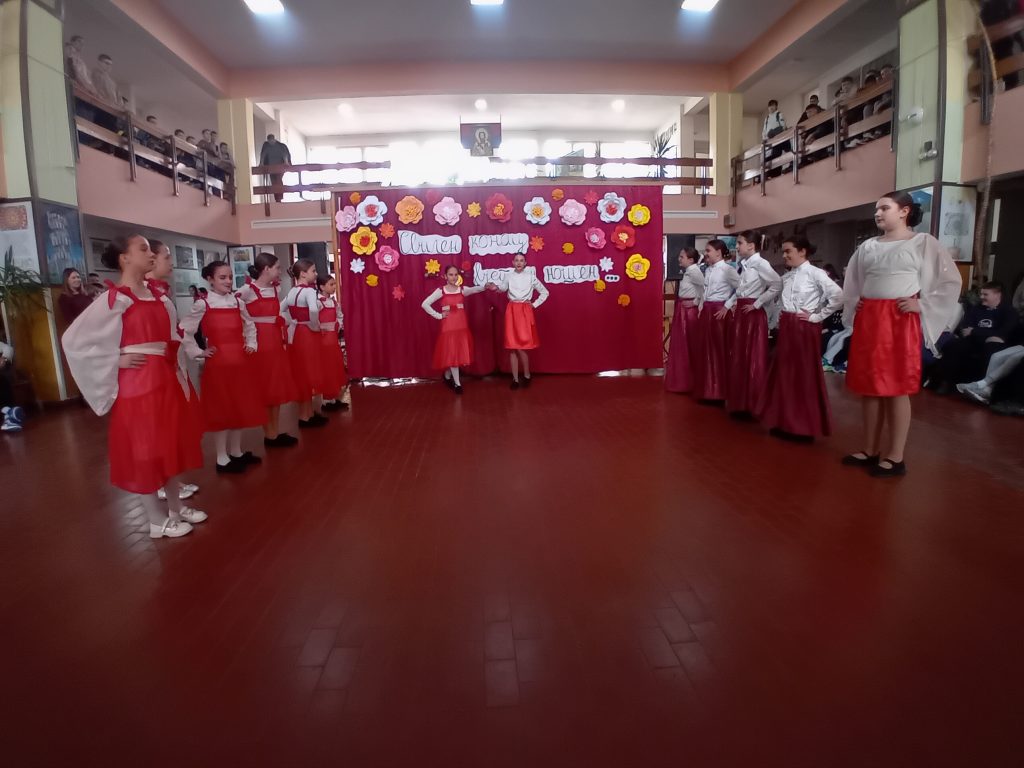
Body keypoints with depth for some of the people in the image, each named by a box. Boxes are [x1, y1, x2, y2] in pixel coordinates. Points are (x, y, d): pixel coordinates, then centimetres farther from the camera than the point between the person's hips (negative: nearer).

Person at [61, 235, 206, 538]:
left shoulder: (158, 297, 10)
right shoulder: (114, 299, -11)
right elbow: (73, 340, -13)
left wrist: (183, 364, 6)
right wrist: (117, 360, -12)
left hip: (166, 380, 7)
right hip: (137, 383, -7)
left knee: (171, 446, 15)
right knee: (145, 452, 4)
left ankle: (176, 508, 29)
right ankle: (157, 520, 17)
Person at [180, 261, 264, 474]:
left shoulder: (238, 302, 7)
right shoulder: (203, 305, -6)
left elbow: (250, 325, 20)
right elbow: (184, 331, -5)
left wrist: (251, 344, 7)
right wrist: (198, 352, -7)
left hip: (239, 360, 5)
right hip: (217, 362, -5)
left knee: (241, 406, 10)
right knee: (220, 408, 2)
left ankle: (236, 452, 25)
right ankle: (222, 458, 12)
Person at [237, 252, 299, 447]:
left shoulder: (274, 288, 11)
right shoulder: (247, 290, -11)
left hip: (276, 342, 7)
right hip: (259, 342, -7)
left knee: (277, 388, 10)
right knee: (264, 390, 0)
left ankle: (276, 432, 19)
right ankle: (269, 435, 9)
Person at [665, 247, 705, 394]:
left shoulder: (694, 271, -16)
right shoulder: (688, 271, 11)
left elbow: (705, 287, -27)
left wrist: (696, 301, -17)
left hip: (689, 311, -9)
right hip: (681, 310, 9)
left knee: (689, 346, 1)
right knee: (680, 345, 15)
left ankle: (689, 382, 13)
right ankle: (681, 380, 26)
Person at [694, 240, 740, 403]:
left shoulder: (727, 269, -10)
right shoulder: (707, 270, 14)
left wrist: (728, 306, -13)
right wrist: (701, 307, 9)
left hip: (719, 311, -8)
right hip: (705, 311, 8)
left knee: (720, 350, -1)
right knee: (705, 350, 10)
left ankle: (720, 391, 8)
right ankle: (707, 390, 20)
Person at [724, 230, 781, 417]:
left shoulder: (760, 263, -12)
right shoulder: (742, 265, 12)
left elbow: (777, 285, -20)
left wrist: (757, 304, -16)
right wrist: (728, 305, 5)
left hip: (754, 314, -8)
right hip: (739, 313, 8)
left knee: (753, 359, -1)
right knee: (737, 357, 11)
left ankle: (752, 405, 8)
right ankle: (738, 402, 22)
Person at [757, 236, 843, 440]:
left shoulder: (815, 273, -9)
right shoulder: (786, 277, 11)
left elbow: (838, 296, -18)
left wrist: (817, 316, -12)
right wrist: (782, 320, 7)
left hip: (806, 328, -7)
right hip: (786, 328, 7)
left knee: (805, 375, -1)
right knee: (784, 374, 8)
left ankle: (805, 426, 9)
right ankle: (785, 422, 18)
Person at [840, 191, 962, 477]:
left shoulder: (923, 242, 0)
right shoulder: (867, 246, 13)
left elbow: (950, 280, -2)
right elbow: (852, 282, 23)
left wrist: (922, 305, -9)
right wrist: (853, 305, 9)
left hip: (901, 321, -5)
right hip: (867, 320, 5)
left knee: (897, 389, -2)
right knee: (869, 387, 8)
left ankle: (895, 457, 6)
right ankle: (870, 450, 18)